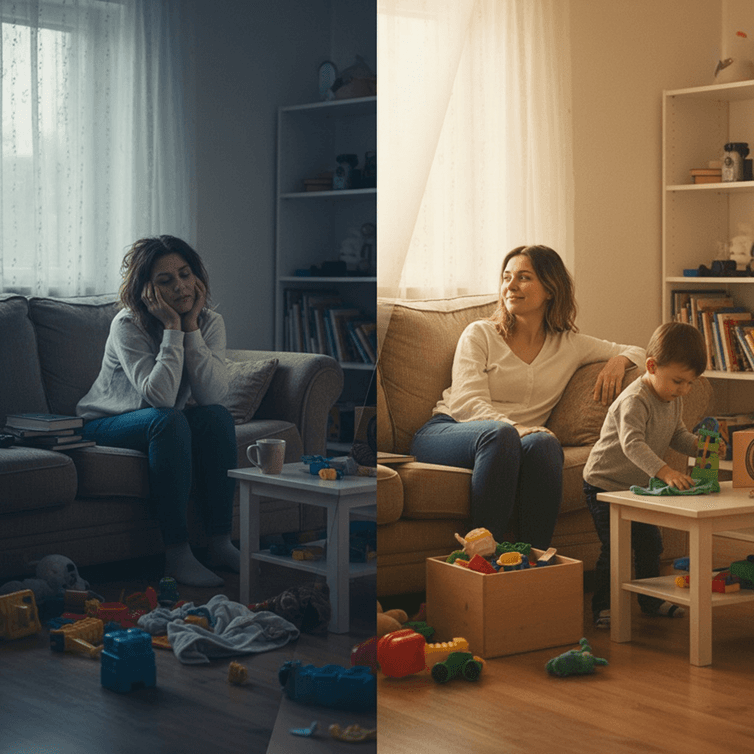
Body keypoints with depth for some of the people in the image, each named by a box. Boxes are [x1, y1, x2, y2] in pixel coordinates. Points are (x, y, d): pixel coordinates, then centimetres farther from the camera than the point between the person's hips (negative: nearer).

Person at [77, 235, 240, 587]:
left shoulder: (210, 322, -8)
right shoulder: (127, 325, -22)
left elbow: (213, 394, -23)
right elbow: (159, 396, -34)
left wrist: (191, 327, -27)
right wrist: (172, 328, -32)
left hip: (168, 425, 5)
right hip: (106, 426, -5)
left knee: (216, 416, -25)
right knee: (168, 421, -34)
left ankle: (220, 543, -21)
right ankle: (176, 554, -33)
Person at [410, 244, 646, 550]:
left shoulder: (569, 345, 17)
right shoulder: (480, 334, 8)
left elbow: (636, 352, 27)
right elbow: (466, 402, -6)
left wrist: (619, 360, 1)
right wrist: (513, 427, -26)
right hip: (448, 431, -2)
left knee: (543, 442, -34)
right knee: (499, 434, -37)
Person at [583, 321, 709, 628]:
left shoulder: (674, 399, 0)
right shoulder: (634, 401, -29)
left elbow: (677, 435, 12)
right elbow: (632, 444, -42)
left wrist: (698, 444, -11)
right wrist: (665, 472, -53)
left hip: (639, 486, 8)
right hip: (605, 484, -8)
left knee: (650, 543, 14)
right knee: (615, 547, -10)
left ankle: (650, 599, 32)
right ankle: (602, 606, 4)